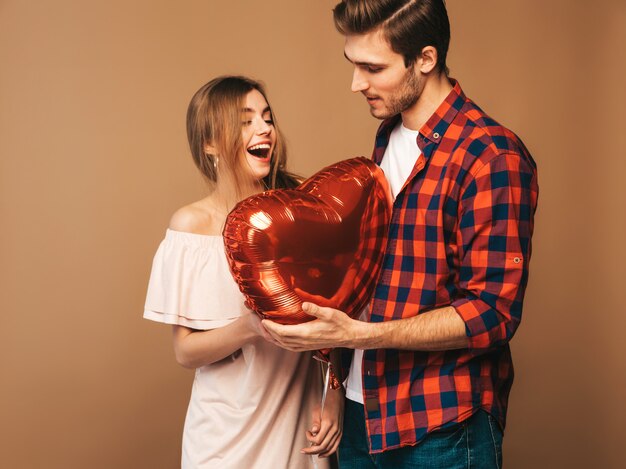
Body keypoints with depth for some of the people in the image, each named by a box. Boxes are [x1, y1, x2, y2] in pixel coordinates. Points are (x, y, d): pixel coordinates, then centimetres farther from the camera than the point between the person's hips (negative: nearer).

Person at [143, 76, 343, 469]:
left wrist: (334, 400, -7)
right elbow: (186, 351, -9)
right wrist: (250, 327, -27)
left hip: (300, 422, 2)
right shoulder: (193, 225, -10)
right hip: (229, 433, -2)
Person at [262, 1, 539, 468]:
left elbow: (491, 315, -19)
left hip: (441, 430, -7)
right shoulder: (388, 138, 7)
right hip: (364, 410, 7)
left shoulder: (492, 157, -17)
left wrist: (357, 334, -25)